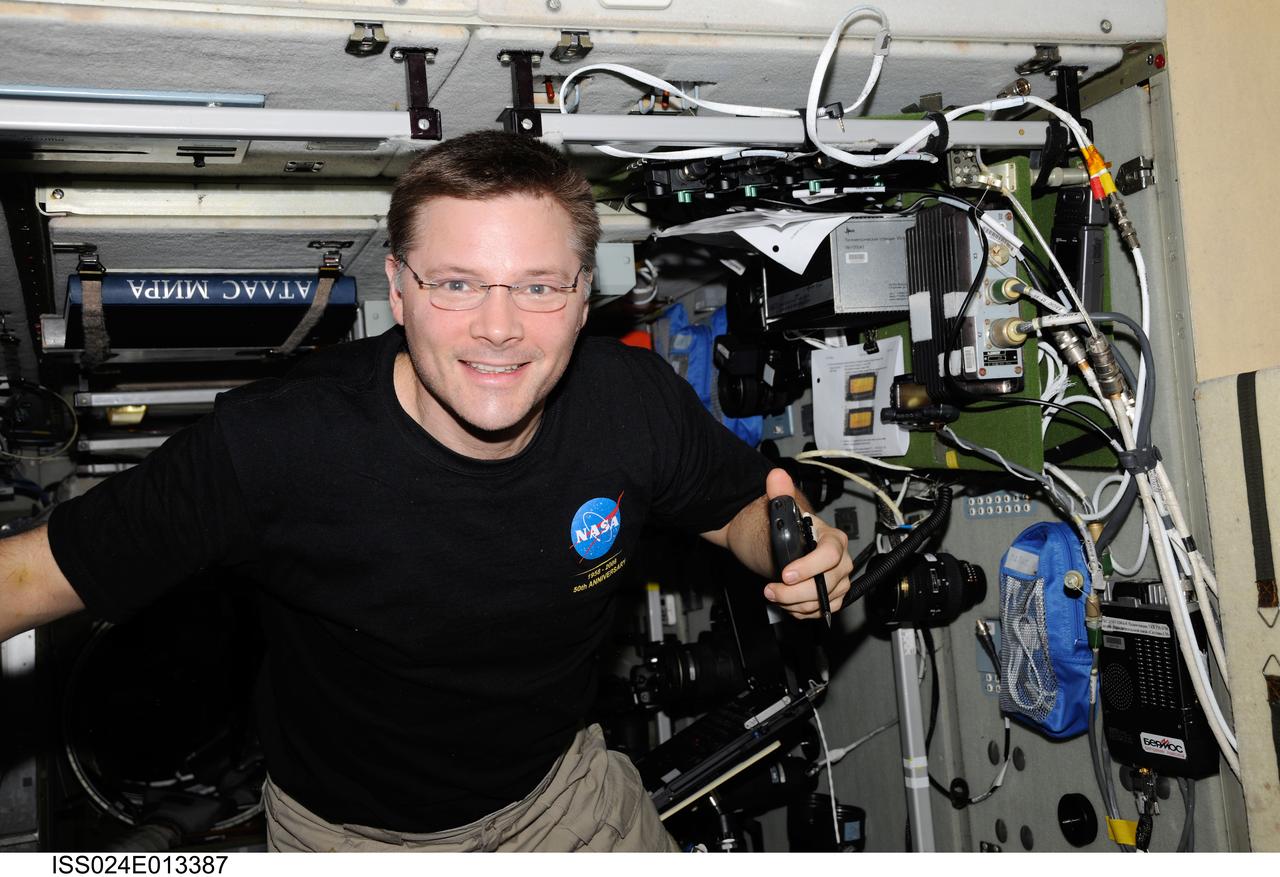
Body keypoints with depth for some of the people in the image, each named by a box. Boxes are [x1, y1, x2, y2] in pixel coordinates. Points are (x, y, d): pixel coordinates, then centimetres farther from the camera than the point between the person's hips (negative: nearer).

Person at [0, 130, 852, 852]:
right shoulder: (273, 443, -31)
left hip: (558, 783, 3)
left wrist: (793, 549, -24)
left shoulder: (638, 400, -21)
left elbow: (741, 508, -3)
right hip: (348, 829, -2)